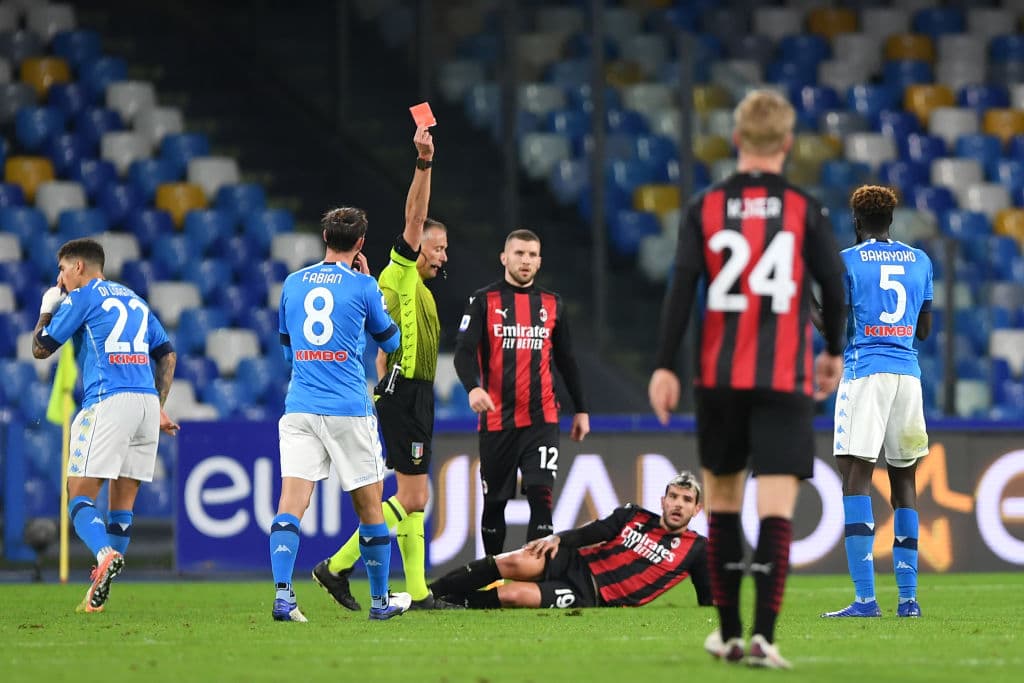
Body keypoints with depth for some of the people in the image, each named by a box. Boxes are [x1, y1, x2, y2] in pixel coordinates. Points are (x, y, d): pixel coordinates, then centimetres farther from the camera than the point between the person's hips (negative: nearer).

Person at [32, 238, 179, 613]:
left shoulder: (82, 297, 4)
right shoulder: (134, 300, 24)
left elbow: (40, 349, 7)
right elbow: (167, 354, 22)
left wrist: (46, 311, 25)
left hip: (107, 402, -7)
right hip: (146, 400, 7)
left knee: (80, 495, -6)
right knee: (122, 502, 9)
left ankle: (106, 555, -33)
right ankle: (100, 590, 6)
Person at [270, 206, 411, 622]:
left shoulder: (293, 283, 10)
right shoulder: (362, 286, -2)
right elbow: (390, 340, 14)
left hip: (299, 409, 3)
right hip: (350, 410, -3)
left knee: (291, 504, -7)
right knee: (369, 507, 10)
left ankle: (282, 594, -24)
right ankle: (380, 600, 20)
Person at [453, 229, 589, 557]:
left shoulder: (552, 304, 11)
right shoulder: (484, 301, 1)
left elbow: (566, 360, 18)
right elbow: (464, 351, -9)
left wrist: (581, 410, 18)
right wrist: (473, 387, -28)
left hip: (541, 419, 1)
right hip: (496, 418, -1)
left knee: (541, 494, -13)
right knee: (494, 502, 7)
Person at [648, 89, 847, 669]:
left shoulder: (706, 208, 2)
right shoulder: (806, 211, -1)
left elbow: (682, 289, -4)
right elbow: (834, 285, 2)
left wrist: (664, 367, -4)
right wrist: (834, 352, 19)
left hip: (719, 377, 2)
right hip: (785, 380, -2)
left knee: (723, 497, 16)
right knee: (777, 507, -6)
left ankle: (729, 633, 19)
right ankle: (764, 636, -19)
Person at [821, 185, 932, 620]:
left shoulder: (848, 261, -2)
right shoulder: (919, 261, 13)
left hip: (865, 371, -5)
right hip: (908, 373, 5)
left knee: (855, 478, -8)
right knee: (904, 480, 12)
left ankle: (865, 597, -19)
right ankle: (908, 597, 10)